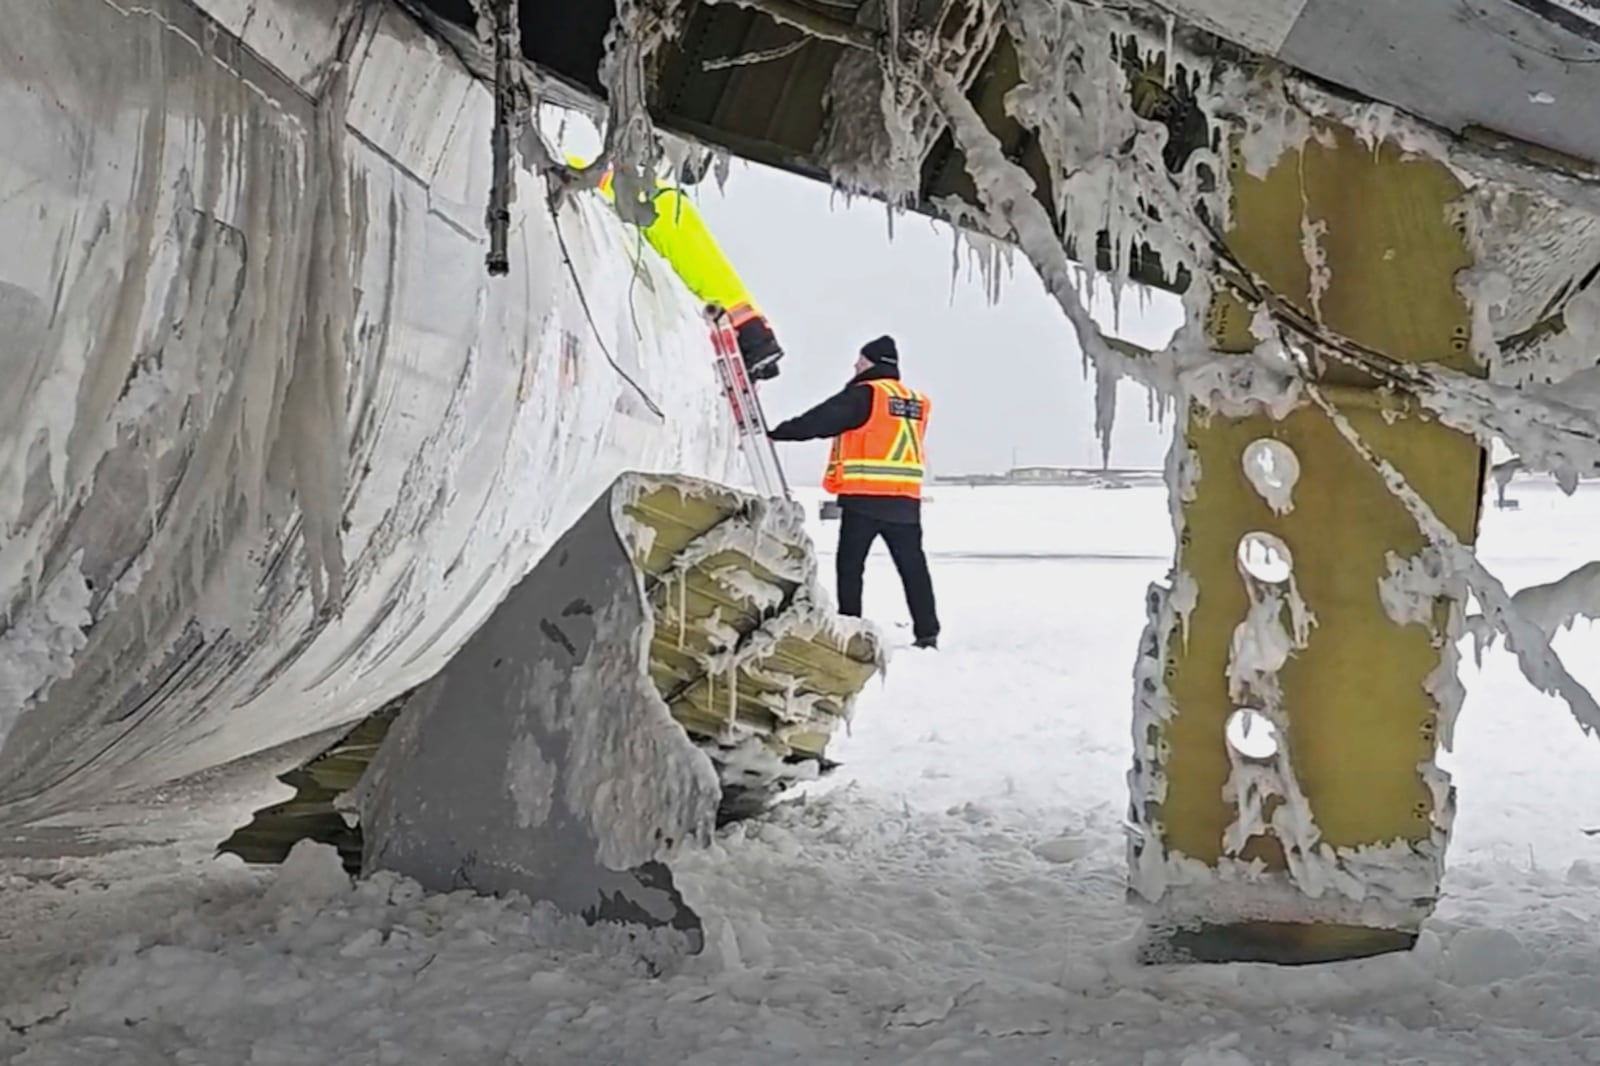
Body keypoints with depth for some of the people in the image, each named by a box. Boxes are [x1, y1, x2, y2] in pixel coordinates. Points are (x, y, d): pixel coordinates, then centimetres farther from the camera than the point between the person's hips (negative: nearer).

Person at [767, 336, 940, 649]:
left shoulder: (864, 395, -6)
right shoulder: (916, 402, 14)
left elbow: (819, 420, -8)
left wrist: (774, 433, -3)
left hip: (863, 498, -6)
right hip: (906, 500, 6)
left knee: (850, 565, 3)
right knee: (913, 566, 10)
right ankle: (927, 632, 10)